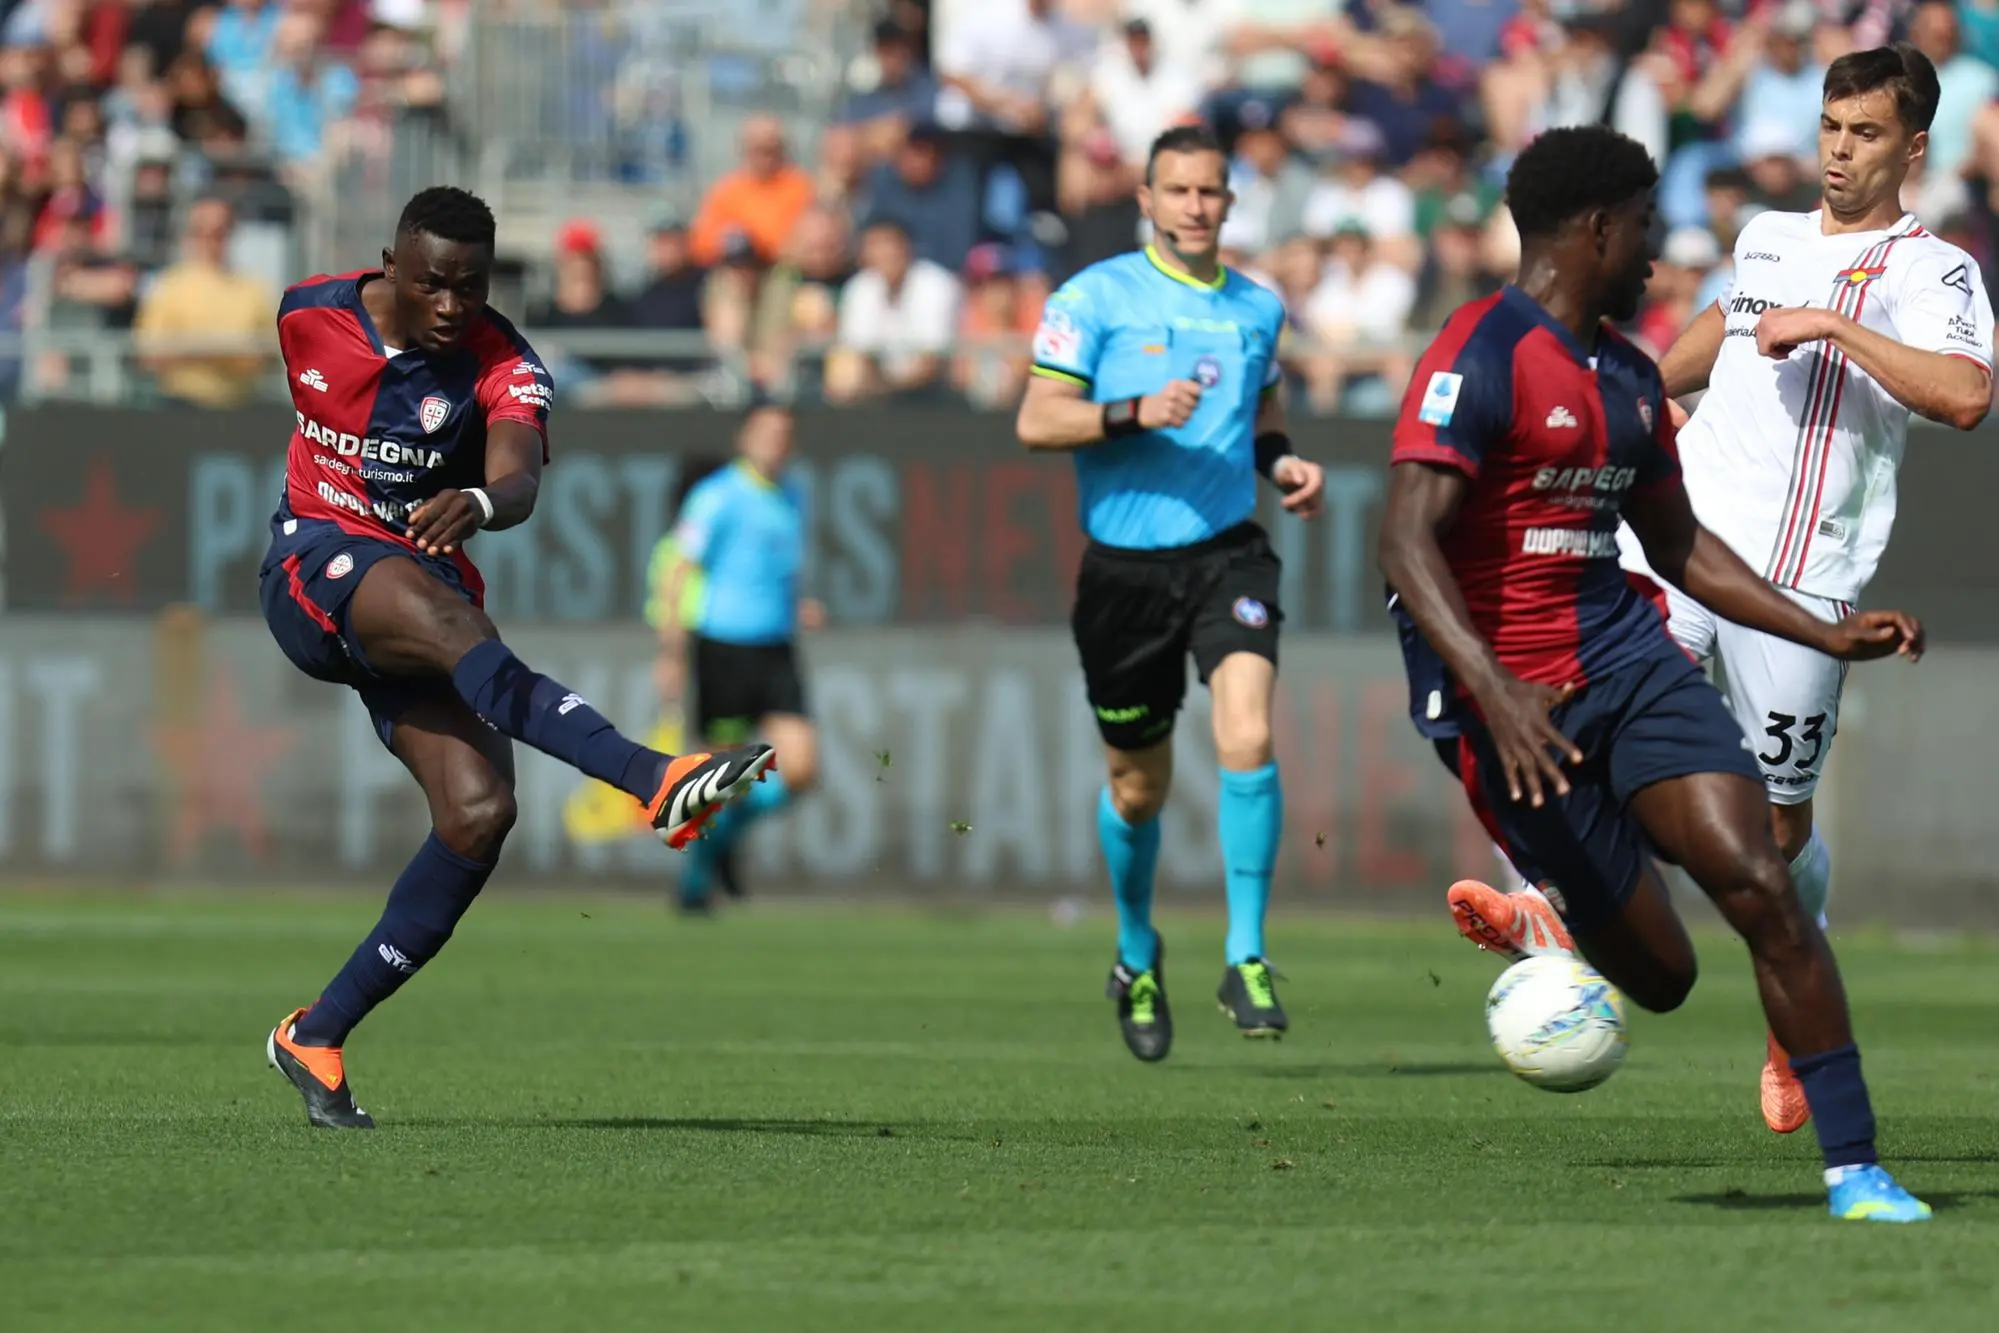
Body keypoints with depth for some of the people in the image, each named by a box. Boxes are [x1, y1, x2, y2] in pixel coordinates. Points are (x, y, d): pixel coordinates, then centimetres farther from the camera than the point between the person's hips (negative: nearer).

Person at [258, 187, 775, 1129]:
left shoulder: (503, 368, -10)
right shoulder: (307, 315, -1)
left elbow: (519, 477, -30)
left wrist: (480, 502, -52)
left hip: (429, 586, 2)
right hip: (316, 566, -2)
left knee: (479, 811, -18)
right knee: (442, 615, -36)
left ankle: (316, 1035, -5)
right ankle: (657, 781, -59)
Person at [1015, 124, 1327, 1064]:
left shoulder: (1256, 308, 9)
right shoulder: (1096, 297, -3)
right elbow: (1036, 421, -9)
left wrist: (1283, 462, 5)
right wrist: (1135, 414, -23)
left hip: (1229, 553, 2)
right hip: (1126, 564, -2)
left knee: (1246, 739, -22)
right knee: (1137, 788, 9)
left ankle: (1246, 961, -13)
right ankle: (1137, 958, 36)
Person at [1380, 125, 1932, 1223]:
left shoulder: (1629, 376, 15)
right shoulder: (1482, 357, -12)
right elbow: (1406, 540, -22)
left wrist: (1827, 634, 19)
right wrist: (1496, 696, -33)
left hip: (1626, 654, 7)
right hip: (1513, 694, -7)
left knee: (1757, 886, -15)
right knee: (1657, 975, -5)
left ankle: (1855, 1169, -12)